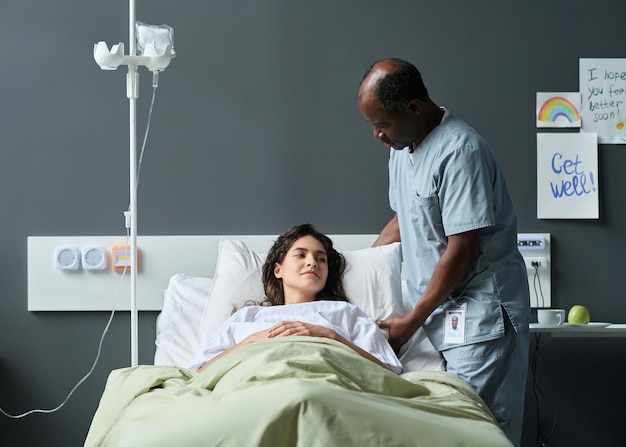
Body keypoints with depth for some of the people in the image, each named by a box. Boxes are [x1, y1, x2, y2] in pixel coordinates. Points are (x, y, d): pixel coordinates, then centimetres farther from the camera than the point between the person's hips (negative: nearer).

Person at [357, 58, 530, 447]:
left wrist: (411, 322, -14)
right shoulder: (402, 147, 10)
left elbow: (461, 252, -20)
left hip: (479, 310, -8)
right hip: (436, 308, 8)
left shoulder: (459, 151, -19)